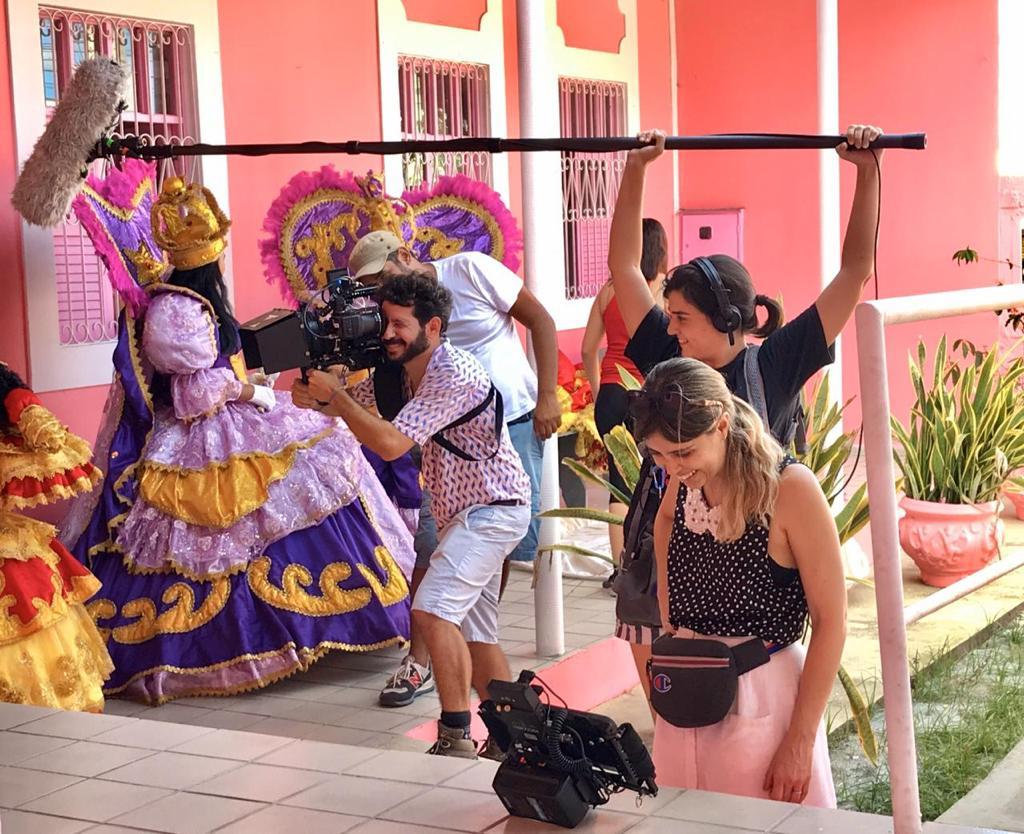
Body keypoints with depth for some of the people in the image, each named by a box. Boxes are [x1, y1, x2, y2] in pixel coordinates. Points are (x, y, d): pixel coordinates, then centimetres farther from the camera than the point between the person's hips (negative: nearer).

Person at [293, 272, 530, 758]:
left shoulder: (456, 376, -24)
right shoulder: (401, 371, 4)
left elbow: (391, 444, -30)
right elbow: (352, 406, 12)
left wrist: (336, 394, -22)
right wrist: (314, 400, -11)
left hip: (494, 510, -10)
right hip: (461, 513, 10)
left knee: (432, 609, -22)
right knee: (474, 633, 13)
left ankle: (456, 737, -18)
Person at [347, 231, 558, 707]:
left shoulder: (471, 270, -8)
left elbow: (540, 320, -4)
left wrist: (547, 396, -9)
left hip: (516, 422, -2)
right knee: (432, 542, -9)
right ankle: (419, 661, -2)